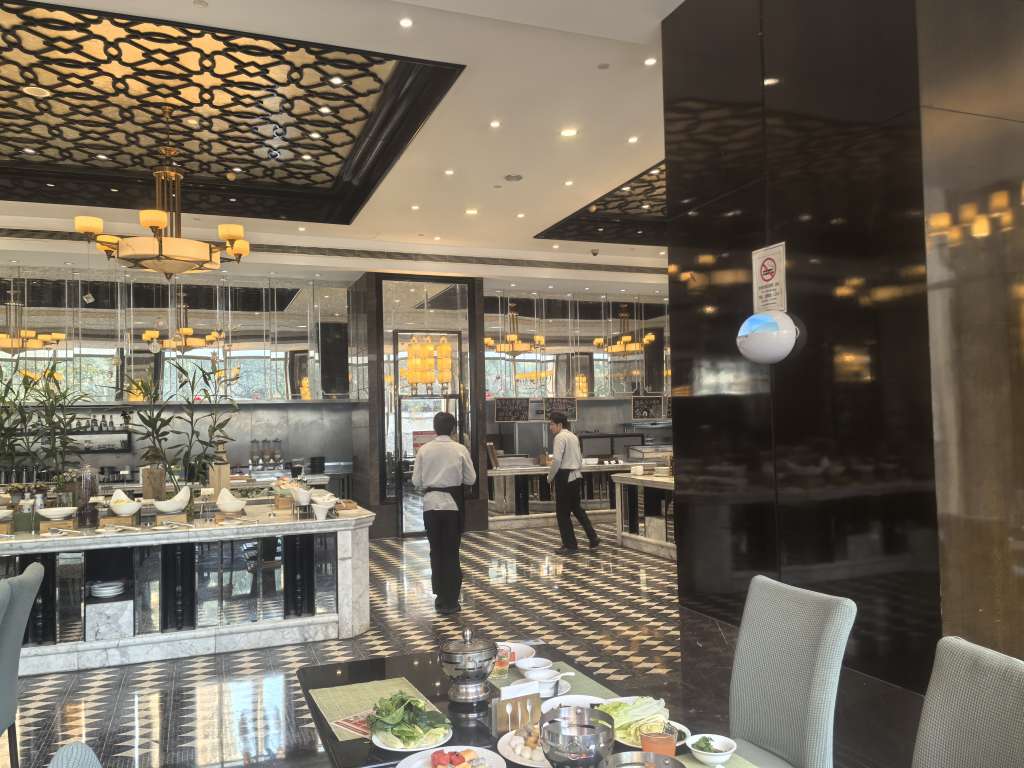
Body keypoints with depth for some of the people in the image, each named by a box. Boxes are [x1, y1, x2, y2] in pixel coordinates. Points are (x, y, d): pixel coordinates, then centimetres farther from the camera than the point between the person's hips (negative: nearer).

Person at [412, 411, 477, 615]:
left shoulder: (424, 450, -3)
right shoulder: (460, 449, -7)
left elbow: (416, 481, 0)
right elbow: (471, 479, -3)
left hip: (431, 504, 2)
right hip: (453, 504, -1)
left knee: (436, 551, 13)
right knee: (451, 552, 6)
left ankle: (441, 597, 20)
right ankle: (450, 602, 9)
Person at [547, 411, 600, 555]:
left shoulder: (559, 437, -14)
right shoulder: (574, 436, 14)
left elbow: (557, 460, -21)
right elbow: (580, 458, 19)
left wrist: (550, 477, -9)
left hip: (564, 476, -9)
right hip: (576, 475, 9)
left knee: (563, 512, 1)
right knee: (577, 508, 19)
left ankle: (570, 545, 6)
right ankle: (593, 538, 18)